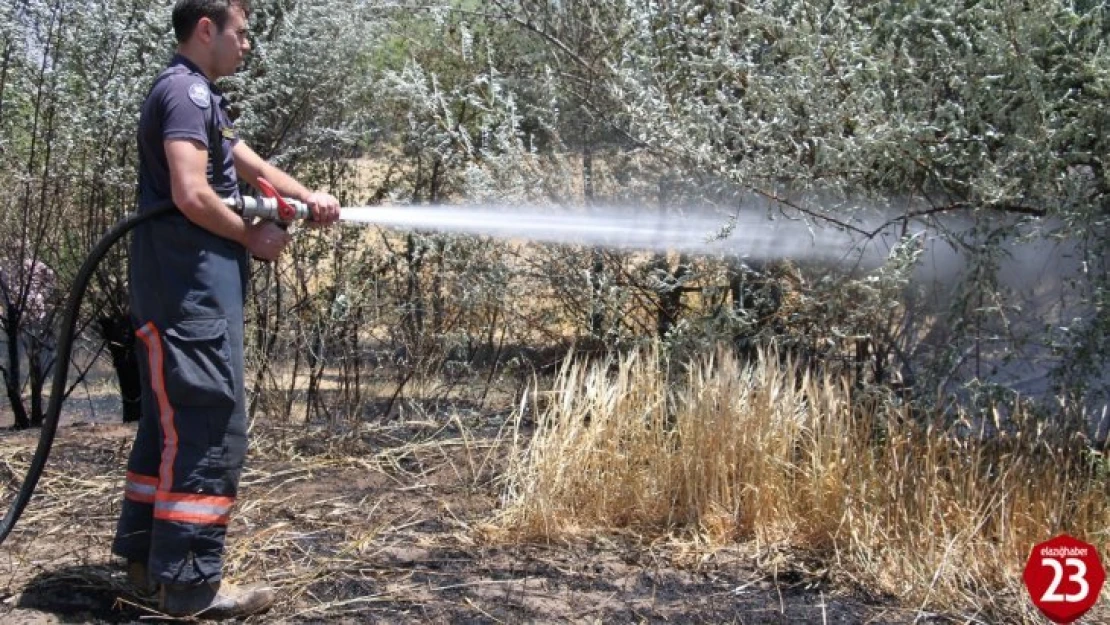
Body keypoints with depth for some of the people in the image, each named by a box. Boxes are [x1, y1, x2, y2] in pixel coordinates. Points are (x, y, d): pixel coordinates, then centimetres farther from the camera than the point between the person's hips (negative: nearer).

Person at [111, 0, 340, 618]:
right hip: (190, 291, -11)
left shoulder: (200, 96, 20)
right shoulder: (186, 91, -13)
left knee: (171, 423, 15)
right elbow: (191, 195, -23)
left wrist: (310, 196, 6)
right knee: (211, 428, -10)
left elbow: (251, 164, 23)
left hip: (190, 290, 11)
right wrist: (253, 236, -9)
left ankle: (148, 554, 25)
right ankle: (191, 582, -5)